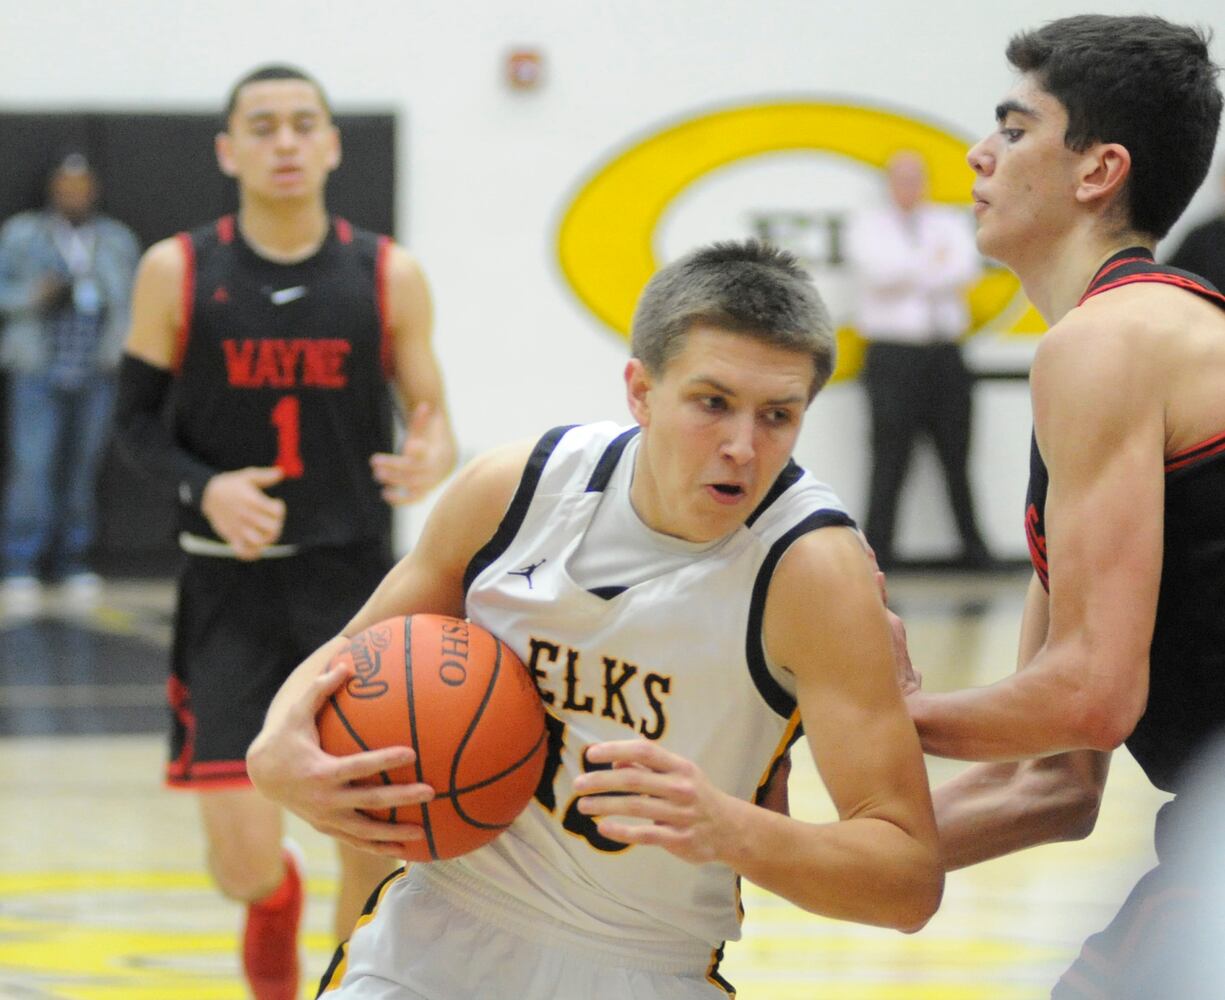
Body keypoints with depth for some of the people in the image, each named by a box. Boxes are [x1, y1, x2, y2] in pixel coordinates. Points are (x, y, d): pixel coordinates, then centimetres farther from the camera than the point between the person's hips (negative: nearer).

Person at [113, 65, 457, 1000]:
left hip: (356, 580, 1)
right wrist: (205, 489, -17)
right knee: (245, 861, -7)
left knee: (377, 840, 0)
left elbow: (433, 419, 4)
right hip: (231, 585, -1)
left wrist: (431, 459, -20)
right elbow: (139, 418, 3)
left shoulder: (388, 275, -1)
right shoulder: (177, 273, -3)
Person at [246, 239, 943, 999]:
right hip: (441, 934, 1)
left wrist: (730, 830, -43)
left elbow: (911, 879, -25)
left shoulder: (814, 569, -21)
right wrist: (277, 753, -14)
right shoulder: (514, 487, -9)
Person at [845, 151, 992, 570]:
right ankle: (876, 548, -7)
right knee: (890, 458, -9)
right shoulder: (868, 224, 9)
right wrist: (933, 262, -2)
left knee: (956, 454, 4)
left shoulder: (950, 222, 17)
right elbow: (878, 269, -10)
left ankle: (973, 547, 11)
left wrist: (909, 271, -6)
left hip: (946, 355, 3)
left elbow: (967, 268, -1)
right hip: (893, 357, -3)